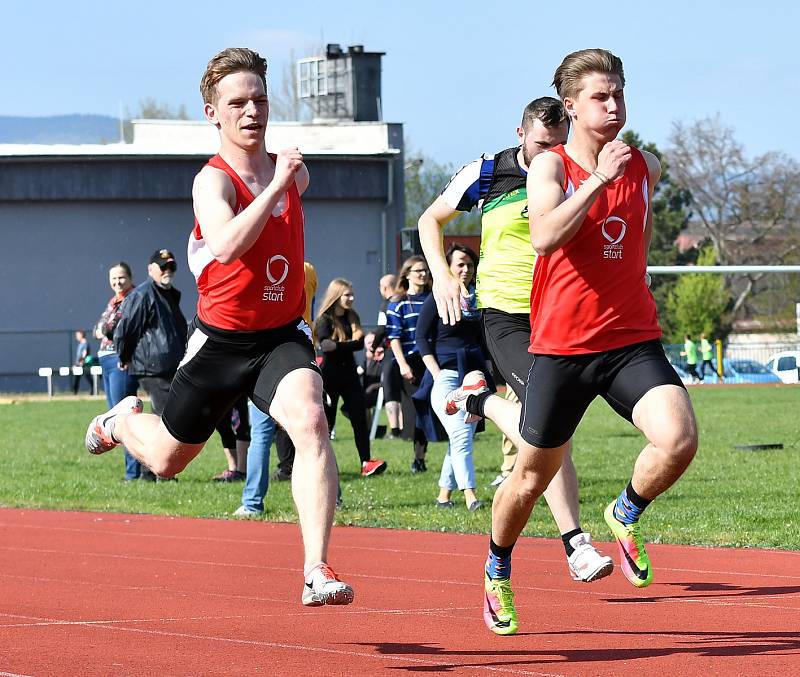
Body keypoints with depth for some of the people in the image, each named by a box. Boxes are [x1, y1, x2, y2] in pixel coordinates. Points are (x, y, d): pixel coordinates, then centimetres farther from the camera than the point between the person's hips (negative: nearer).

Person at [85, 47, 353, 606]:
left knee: (310, 421, -28)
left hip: (282, 337, 3)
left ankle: (317, 571, -33)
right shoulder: (213, 181, -17)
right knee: (167, 458, 16)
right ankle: (123, 421, 54)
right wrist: (276, 187, -39)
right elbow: (227, 246, -39)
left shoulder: (295, 172, 2)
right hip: (221, 341, -3)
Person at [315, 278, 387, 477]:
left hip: (349, 373, 5)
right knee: (327, 421, -1)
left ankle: (366, 463, -10)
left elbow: (360, 343, -3)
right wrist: (350, 343, -18)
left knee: (359, 418, -5)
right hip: (330, 375, -5)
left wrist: (339, 346, -17)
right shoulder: (325, 320, -6)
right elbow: (325, 345, -22)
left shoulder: (352, 317, 10)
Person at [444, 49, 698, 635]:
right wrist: (599, 179, -30)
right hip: (561, 344, -2)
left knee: (679, 439, -25)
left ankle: (627, 514, 7)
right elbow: (545, 236, -27)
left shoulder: (645, 167, 6)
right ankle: (498, 571, 38)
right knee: (534, 476, 9)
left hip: (633, 339, 2)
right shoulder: (550, 167, -7)